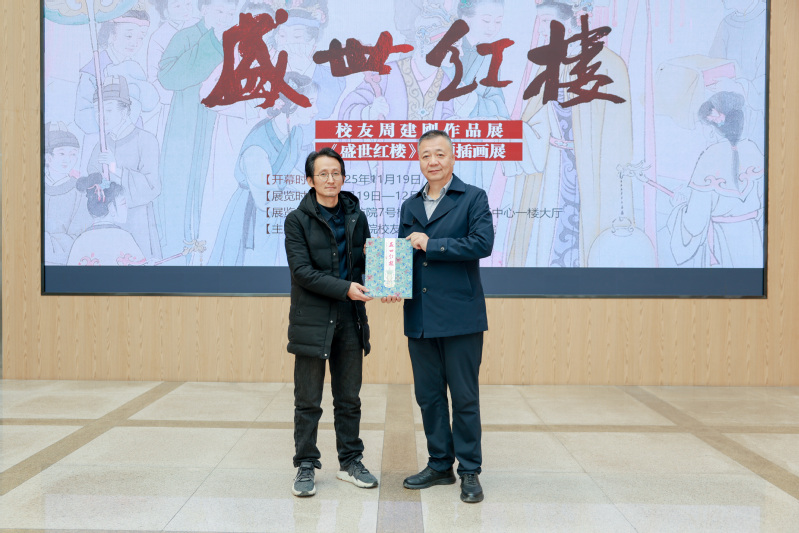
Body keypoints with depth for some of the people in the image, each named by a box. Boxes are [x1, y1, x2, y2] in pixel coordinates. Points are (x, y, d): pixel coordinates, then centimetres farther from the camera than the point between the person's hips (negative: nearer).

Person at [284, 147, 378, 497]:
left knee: (349, 399, 12)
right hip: (311, 320, -3)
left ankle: (350, 462, 25)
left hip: (349, 320, 4)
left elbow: (366, 262, 12)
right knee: (308, 402, 4)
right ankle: (305, 467, 17)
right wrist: (345, 289, -19)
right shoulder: (297, 220, -3)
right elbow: (302, 271, -12)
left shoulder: (356, 217, 10)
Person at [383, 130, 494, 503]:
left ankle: (469, 471, 16)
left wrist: (431, 244, -13)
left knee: (464, 397, 2)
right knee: (428, 395, 12)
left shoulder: (473, 198, -1)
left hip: (460, 316, -5)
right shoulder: (409, 206, 16)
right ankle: (439, 465, 26)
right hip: (419, 317, 5)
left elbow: (482, 243, -16)